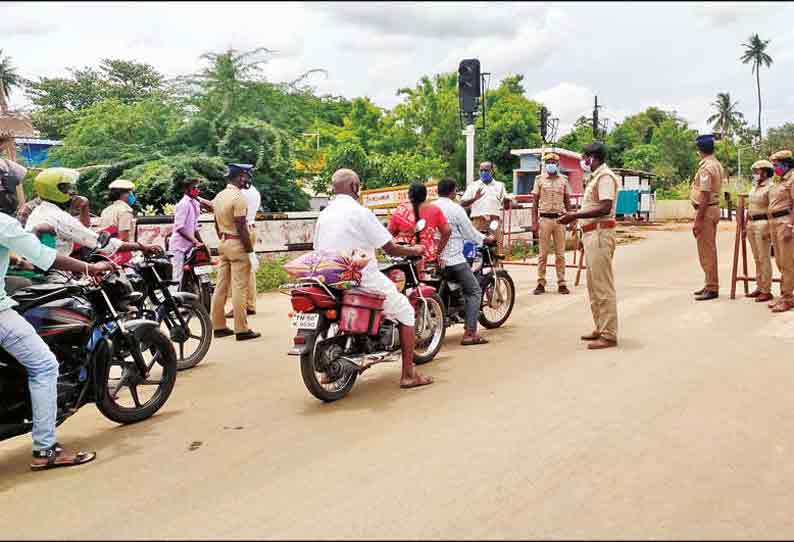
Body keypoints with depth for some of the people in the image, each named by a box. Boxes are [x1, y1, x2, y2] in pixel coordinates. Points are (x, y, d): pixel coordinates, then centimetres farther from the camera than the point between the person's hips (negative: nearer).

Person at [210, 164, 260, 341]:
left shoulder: (219, 196, 13)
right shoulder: (238, 197, -15)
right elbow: (241, 227, -19)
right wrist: (249, 247, -13)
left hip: (223, 244, 9)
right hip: (238, 245, -9)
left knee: (221, 286, 10)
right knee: (239, 288, -6)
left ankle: (218, 326, 15)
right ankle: (241, 329, -3)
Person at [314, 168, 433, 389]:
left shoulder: (323, 216, 9)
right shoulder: (360, 212, -11)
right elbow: (391, 248, -10)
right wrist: (415, 250, 8)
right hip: (363, 278, -7)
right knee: (405, 311, 9)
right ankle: (408, 374, 7)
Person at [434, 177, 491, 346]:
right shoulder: (456, 209, -9)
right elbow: (469, 232, -4)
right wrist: (484, 239, 14)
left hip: (434, 257, 7)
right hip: (453, 259, -7)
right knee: (474, 291, 3)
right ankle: (470, 333, -6)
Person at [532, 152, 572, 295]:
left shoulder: (563, 180, 8)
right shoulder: (540, 180, 4)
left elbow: (567, 201, 12)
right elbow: (535, 202, 4)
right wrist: (534, 221, -4)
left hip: (560, 219, 1)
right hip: (545, 219, -1)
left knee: (560, 254, 4)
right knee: (543, 253, 2)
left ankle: (561, 283, 9)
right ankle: (541, 283, 7)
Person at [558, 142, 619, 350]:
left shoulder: (605, 176, -13)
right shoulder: (596, 177, 18)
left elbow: (605, 208, -23)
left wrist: (575, 216, -22)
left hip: (600, 234, -11)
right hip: (592, 234, 11)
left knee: (603, 285, -8)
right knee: (594, 285, 15)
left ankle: (609, 335, -5)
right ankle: (600, 328, 24)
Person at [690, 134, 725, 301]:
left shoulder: (706, 167, -18)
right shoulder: (717, 165, 12)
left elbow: (705, 196, -21)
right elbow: (711, 191, 14)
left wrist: (697, 220, -20)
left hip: (706, 210, -10)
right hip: (714, 208, 10)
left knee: (706, 251, -4)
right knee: (709, 250, 16)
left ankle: (712, 288, 0)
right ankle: (711, 285, 25)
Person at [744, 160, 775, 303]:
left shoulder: (770, 187, -11)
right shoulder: (754, 187, 16)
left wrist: (768, 229, -22)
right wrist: (746, 226, 19)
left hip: (763, 223, -8)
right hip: (751, 223, 9)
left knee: (764, 258, -6)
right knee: (757, 258, 12)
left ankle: (766, 291, -2)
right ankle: (759, 287, 19)